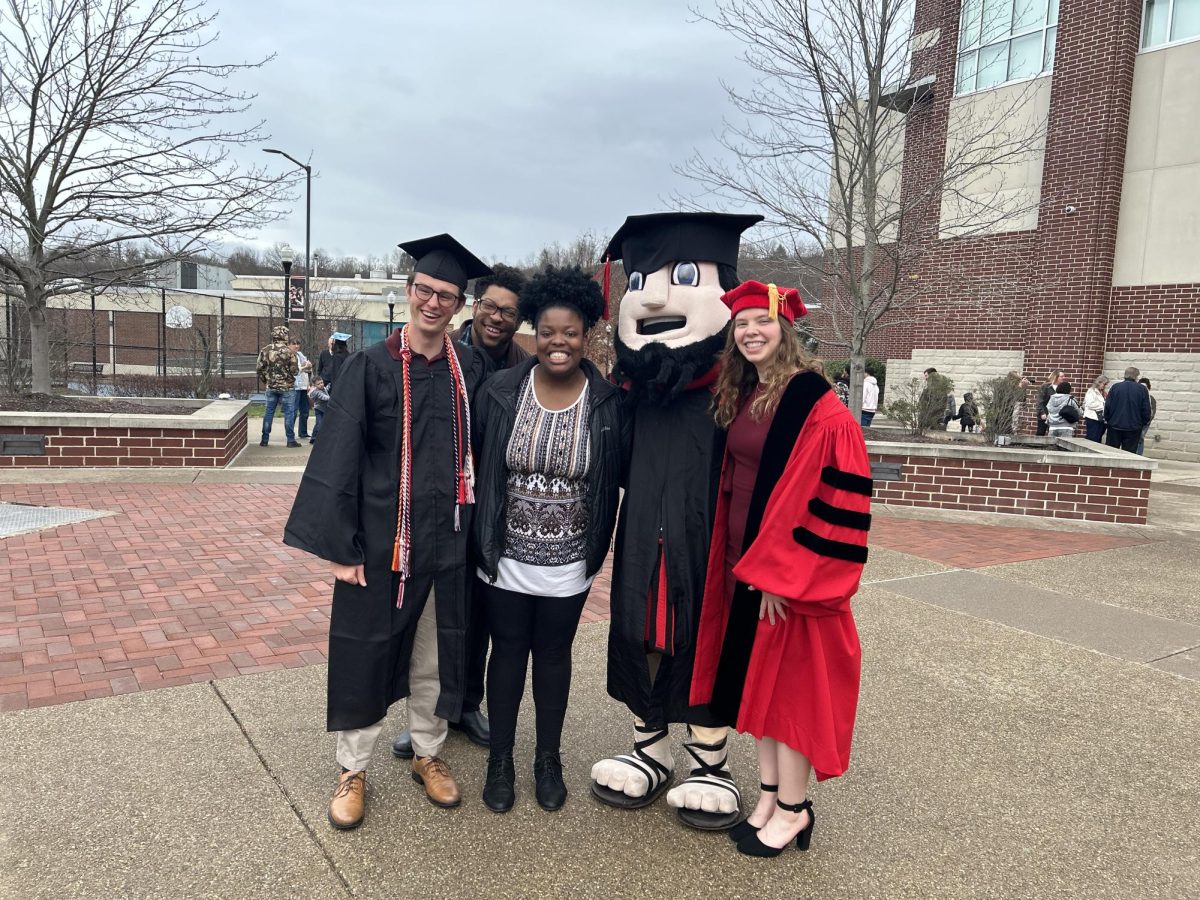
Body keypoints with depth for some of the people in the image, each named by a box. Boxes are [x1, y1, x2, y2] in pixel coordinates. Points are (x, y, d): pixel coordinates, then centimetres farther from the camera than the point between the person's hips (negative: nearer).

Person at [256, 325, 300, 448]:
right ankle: (291, 440, 4)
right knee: (289, 413, 2)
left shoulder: (265, 350, 1)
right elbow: (294, 370, -12)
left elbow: (259, 369, 3)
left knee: (268, 412, 11)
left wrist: (265, 380, 17)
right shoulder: (288, 351, -12)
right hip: (287, 387, -4)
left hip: (271, 387, 4)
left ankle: (265, 439, 14)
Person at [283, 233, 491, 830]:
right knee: (365, 653, 9)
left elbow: (481, 455, 8)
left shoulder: (471, 370, 2)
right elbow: (338, 458, -8)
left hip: (448, 540, 3)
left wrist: (477, 532, 5)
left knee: (436, 657, 15)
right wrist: (339, 545, -11)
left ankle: (428, 756, 36)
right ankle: (352, 770, 29)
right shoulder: (369, 367, -6)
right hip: (381, 539, -2)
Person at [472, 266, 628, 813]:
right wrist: (483, 534, 5)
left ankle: (548, 760, 34)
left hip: (568, 563, 0)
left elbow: (620, 477, 0)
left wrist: (598, 545, -2)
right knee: (508, 653, 13)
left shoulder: (609, 404, -9)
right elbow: (477, 466, 3)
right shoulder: (500, 393, -7)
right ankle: (500, 761, 32)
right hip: (506, 556, 0)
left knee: (553, 655, 16)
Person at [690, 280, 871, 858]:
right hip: (745, 562, 8)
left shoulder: (814, 402, -15)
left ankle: (793, 808, 21)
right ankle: (771, 794, 30)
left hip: (792, 567, -8)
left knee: (790, 680, 4)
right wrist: (740, 560, 11)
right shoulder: (739, 396, 9)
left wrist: (782, 570, -20)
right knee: (757, 677, 15)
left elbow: (828, 494, -19)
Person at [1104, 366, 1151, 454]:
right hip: (1133, 428, -1)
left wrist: (1107, 419, 10)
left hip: (1115, 426, 1)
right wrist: (1144, 423, 13)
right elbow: (1146, 410, -2)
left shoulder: (1115, 387, -2)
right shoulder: (1142, 390, -3)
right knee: (1129, 454, 3)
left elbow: (1107, 406, -3)